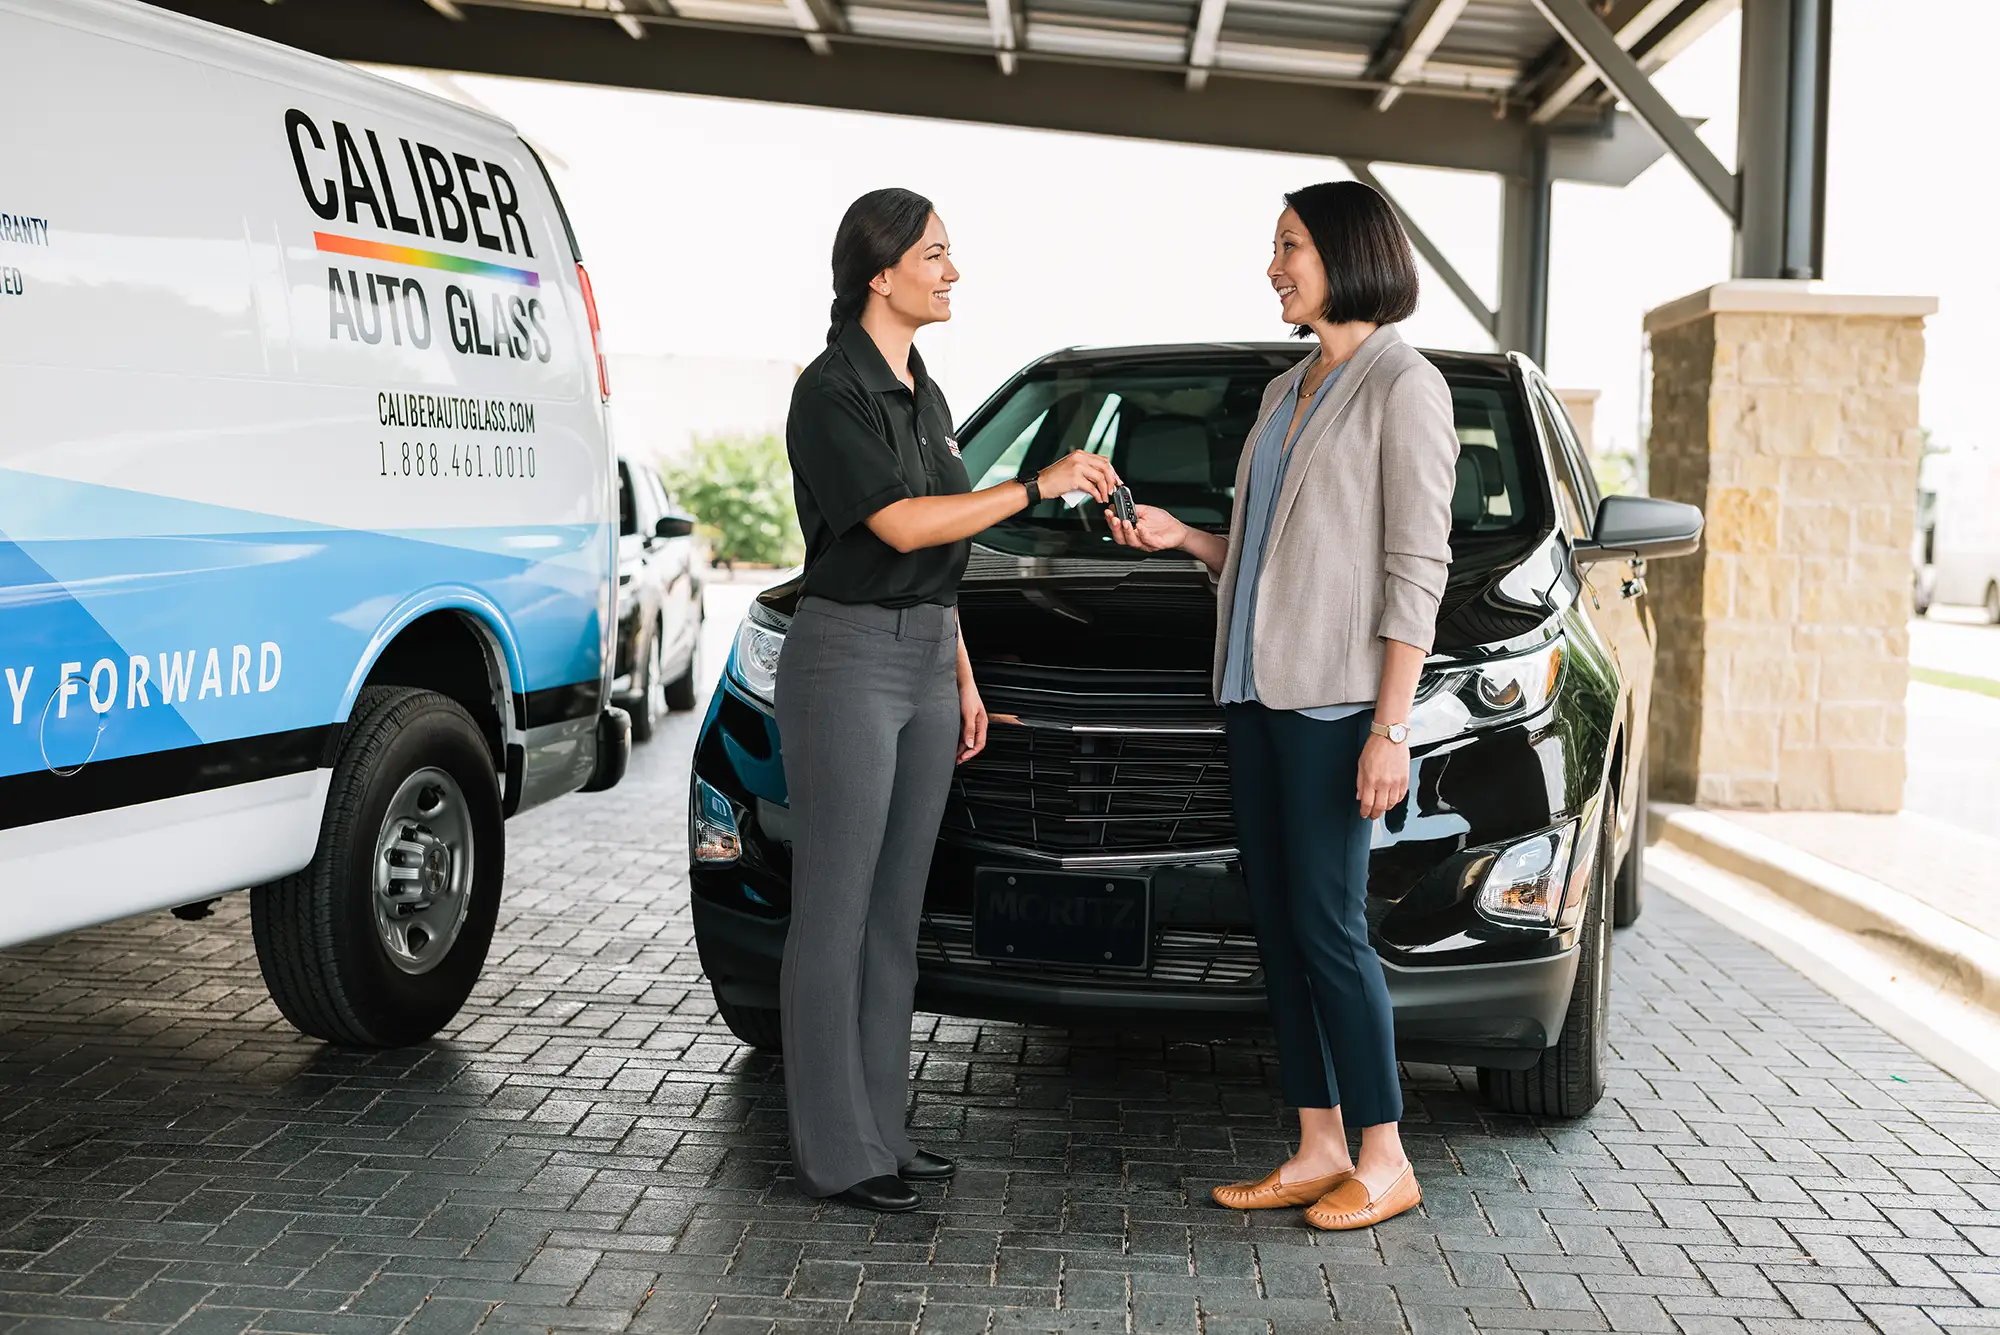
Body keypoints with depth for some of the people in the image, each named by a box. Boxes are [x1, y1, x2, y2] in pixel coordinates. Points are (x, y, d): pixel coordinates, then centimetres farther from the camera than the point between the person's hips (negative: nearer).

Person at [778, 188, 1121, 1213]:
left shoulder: (924, 395, 15)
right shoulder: (832, 392, -11)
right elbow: (902, 525, -21)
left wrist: (963, 677, 17)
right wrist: (1040, 484, -19)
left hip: (924, 664, 9)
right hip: (846, 659, -8)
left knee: (896, 910, 12)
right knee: (836, 915, -2)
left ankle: (878, 1127, 21)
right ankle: (834, 1151, 6)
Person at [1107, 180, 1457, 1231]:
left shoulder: (1404, 387, -7)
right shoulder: (1286, 394, 18)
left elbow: (1416, 569, -13)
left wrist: (1391, 724, -17)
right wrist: (1183, 538, 6)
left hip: (1337, 697, -8)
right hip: (1255, 685, 8)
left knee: (1326, 924, -5)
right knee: (1276, 921, 8)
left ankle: (1384, 1161, 7)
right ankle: (1321, 1149, 17)